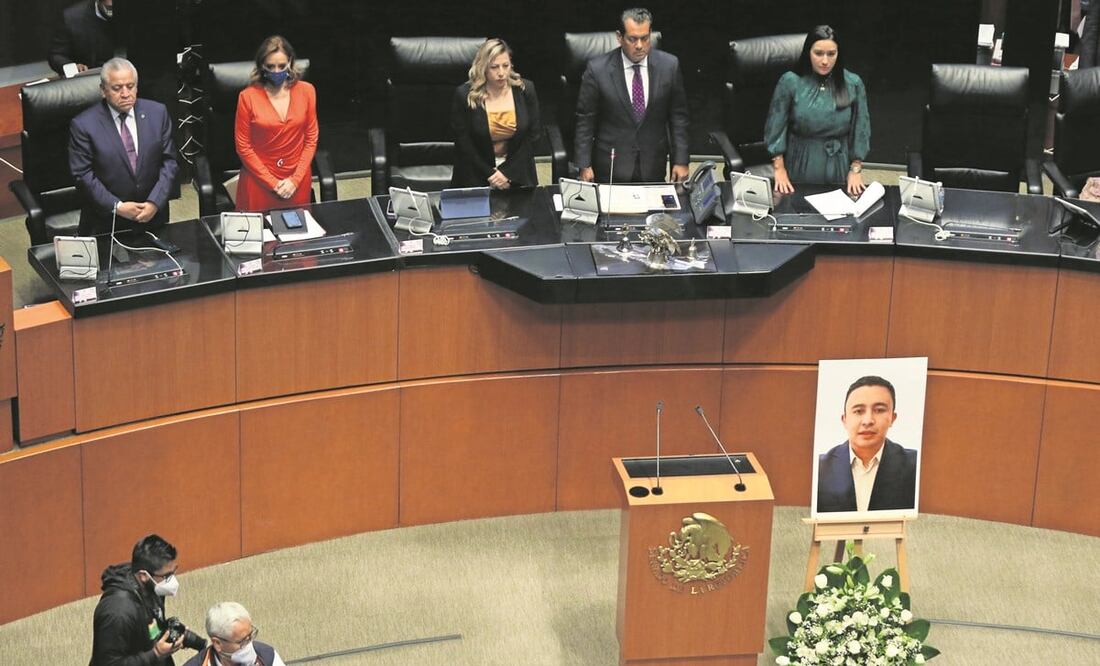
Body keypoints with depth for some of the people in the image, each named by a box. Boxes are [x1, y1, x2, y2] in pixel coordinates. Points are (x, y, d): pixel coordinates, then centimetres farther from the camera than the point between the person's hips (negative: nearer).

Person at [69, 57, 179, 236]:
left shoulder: (157, 113, 5)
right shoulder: (83, 125, -5)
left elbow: (169, 161, 5)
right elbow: (83, 175, -5)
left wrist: (155, 202, -7)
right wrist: (117, 207, -13)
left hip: (152, 214, 2)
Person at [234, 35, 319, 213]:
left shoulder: (306, 91, -3)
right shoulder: (248, 97, -11)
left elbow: (311, 139, 2)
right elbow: (244, 147, -6)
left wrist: (296, 179, -6)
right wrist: (272, 183, -9)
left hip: (297, 183, 2)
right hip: (259, 181, -2)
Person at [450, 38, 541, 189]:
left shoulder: (525, 90, 0)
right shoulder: (464, 95, -5)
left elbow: (533, 135, 1)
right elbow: (463, 143, -4)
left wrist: (508, 173, -8)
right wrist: (490, 174, -12)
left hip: (518, 176, 1)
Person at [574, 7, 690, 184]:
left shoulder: (669, 65, -4)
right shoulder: (597, 69, -10)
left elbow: (678, 116, 2)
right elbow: (585, 121, -4)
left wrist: (681, 161, 0)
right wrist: (584, 165, -7)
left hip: (653, 169, 2)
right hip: (610, 168, -2)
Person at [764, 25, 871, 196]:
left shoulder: (853, 84, -5)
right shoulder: (790, 82, -8)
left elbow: (861, 129, 2)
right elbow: (775, 127, -3)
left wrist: (856, 169, -1)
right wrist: (779, 169, -6)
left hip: (838, 167, 1)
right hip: (800, 165, -1)